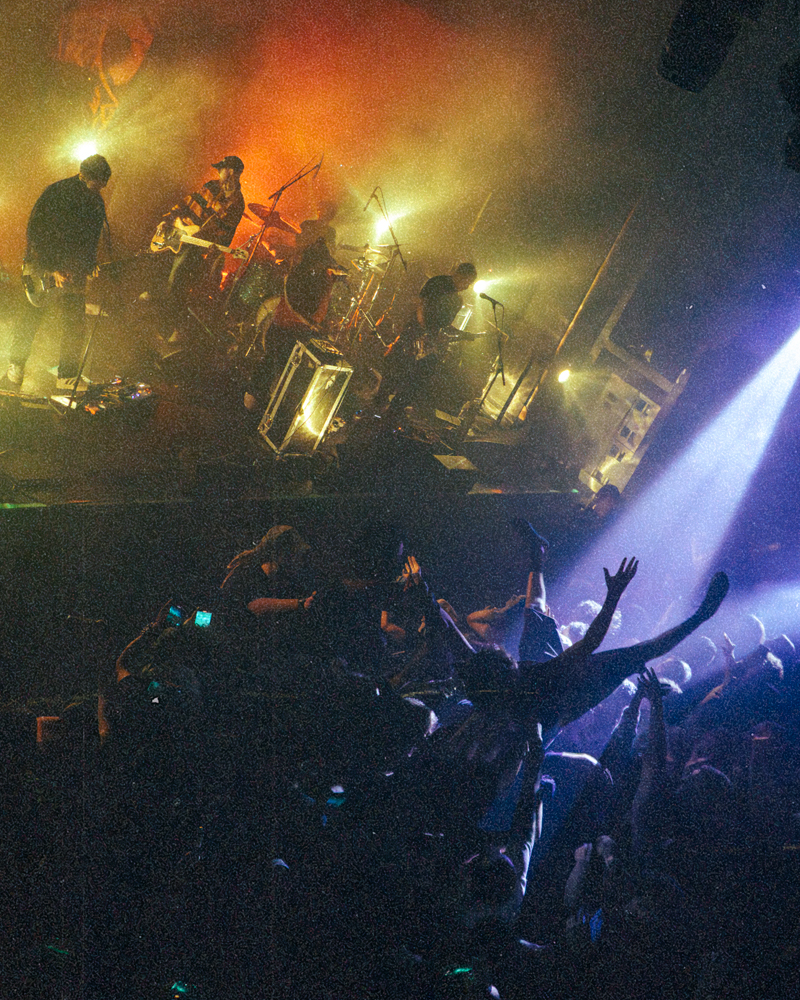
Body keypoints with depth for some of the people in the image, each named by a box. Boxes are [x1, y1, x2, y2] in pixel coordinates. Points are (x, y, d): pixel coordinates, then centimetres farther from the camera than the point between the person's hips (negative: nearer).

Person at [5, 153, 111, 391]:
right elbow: (36, 233, -10)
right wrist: (52, 269, -10)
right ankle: (16, 364, 14)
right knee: (32, 316, 0)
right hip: (43, 265, -4)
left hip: (74, 271, 4)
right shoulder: (55, 194, -8)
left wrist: (88, 267, 4)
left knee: (76, 322, 2)